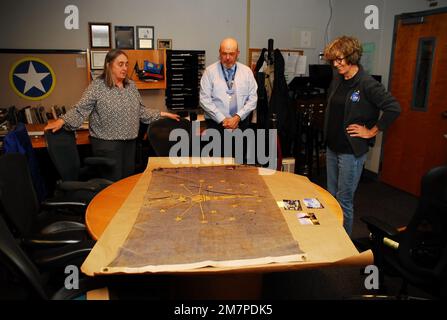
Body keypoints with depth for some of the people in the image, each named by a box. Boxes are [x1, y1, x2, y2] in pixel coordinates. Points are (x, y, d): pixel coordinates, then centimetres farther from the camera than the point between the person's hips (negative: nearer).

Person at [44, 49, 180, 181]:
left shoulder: (131, 85, 8)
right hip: (107, 144, -6)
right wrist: (62, 120, -28)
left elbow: (140, 110, 16)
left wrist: (161, 114, 13)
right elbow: (80, 110, -13)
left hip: (130, 142, 6)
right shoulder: (97, 86, -9)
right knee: (113, 182, -1)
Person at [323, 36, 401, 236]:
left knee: (344, 200, 1)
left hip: (352, 151, -8)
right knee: (331, 196, 17)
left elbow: (394, 108, -20)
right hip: (332, 147, 8)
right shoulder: (337, 80, 7)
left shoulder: (367, 84, -16)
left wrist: (371, 131, -14)